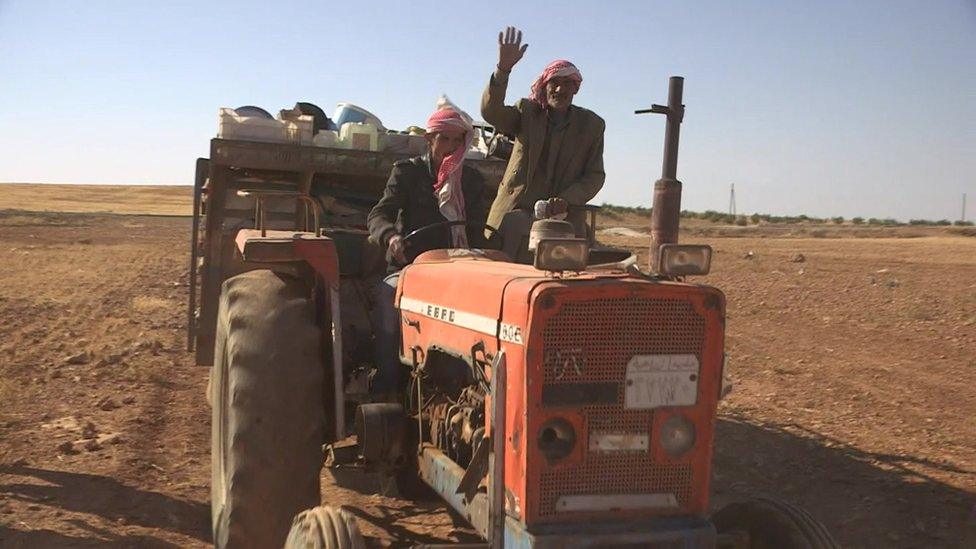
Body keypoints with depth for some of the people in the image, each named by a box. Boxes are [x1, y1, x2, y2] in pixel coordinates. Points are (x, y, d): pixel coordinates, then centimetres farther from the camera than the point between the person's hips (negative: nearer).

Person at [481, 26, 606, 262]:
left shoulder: (591, 125, 8)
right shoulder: (526, 112, 8)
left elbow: (595, 176, 5)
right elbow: (490, 112, -12)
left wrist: (567, 200, -14)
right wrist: (503, 68, -27)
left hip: (564, 218, 0)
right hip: (515, 212, 0)